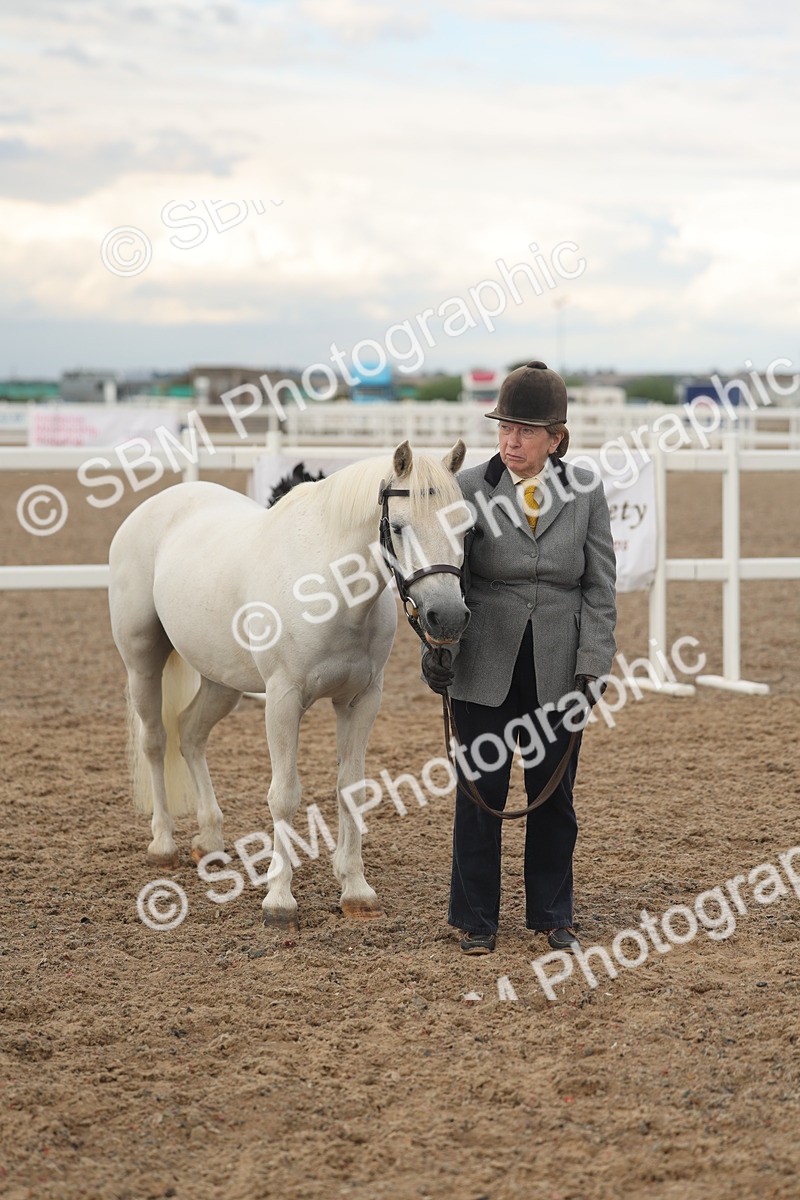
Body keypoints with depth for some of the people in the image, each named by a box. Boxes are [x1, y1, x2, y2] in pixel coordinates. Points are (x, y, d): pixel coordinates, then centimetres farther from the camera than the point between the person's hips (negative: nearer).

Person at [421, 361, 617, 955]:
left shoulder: (586, 489, -1)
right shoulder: (470, 488, -4)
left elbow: (601, 587, 1)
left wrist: (592, 665, -7)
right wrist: (437, 646, -10)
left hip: (556, 670, 1)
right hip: (484, 667, -1)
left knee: (554, 797, 10)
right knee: (480, 793, 5)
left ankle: (552, 916, 25)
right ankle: (477, 920, 19)